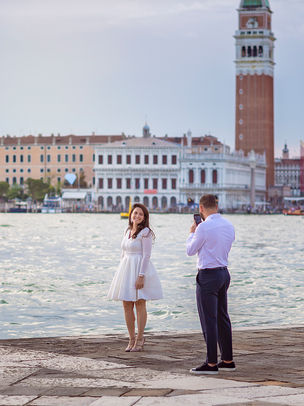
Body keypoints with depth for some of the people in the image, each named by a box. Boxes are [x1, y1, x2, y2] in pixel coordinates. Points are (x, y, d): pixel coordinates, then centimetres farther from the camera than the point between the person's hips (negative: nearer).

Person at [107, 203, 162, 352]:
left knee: (140, 304, -1)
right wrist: (120, 272, 16)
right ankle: (131, 339, 14)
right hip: (126, 268, 7)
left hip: (140, 269, -7)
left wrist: (141, 276, -20)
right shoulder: (127, 231, 14)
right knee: (127, 306, 6)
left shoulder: (145, 232, -8)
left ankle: (139, 340, 7)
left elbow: (146, 255, -14)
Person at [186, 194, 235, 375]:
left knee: (209, 320, -4)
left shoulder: (204, 227, -16)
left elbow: (191, 250, -4)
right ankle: (228, 360, 20)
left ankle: (212, 363, -3)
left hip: (208, 275, -8)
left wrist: (192, 233, 13)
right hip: (224, 273, 8)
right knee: (222, 318, 14)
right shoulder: (229, 225, 7)